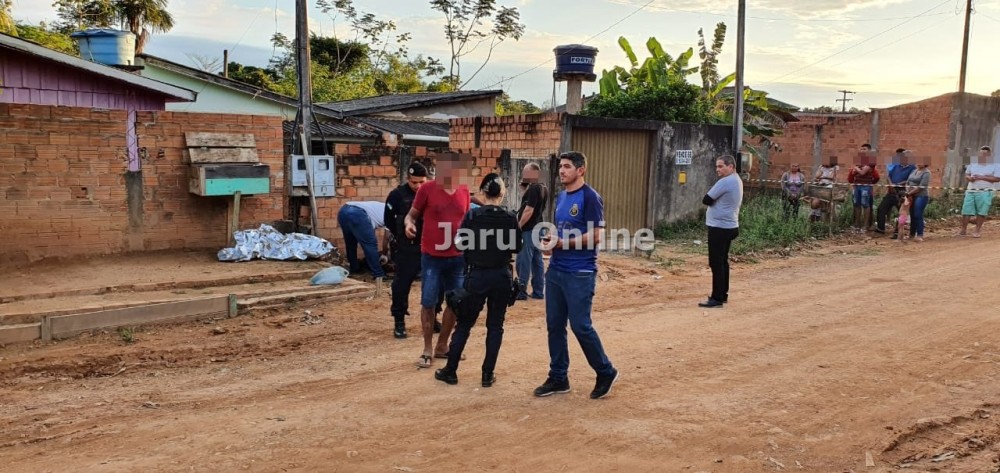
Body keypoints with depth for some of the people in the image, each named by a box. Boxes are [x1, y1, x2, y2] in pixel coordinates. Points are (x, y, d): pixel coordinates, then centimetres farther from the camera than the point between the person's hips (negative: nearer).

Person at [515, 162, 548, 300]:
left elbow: (529, 211, -22)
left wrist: (518, 226, -17)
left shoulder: (533, 188, -17)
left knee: (523, 262, -5)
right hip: (537, 229, 10)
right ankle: (538, 292, 15)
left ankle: (521, 292, -2)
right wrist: (524, 188, 10)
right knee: (537, 261, 11)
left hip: (528, 230, -10)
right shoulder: (542, 189, 13)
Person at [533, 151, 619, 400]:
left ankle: (606, 373, 16)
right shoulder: (561, 197, 13)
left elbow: (596, 236, -18)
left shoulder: (590, 197, -12)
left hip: (580, 274, -8)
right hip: (556, 270, 8)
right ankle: (558, 378, 21)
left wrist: (562, 243, -18)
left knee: (581, 326, -3)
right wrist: (551, 240, 1)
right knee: (555, 325, 10)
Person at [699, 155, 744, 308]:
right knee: (722, 261, 15)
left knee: (716, 263, -7)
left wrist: (714, 200, 1)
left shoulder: (725, 182, -19)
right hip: (729, 226, 10)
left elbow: (706, 200, -15)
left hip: (719, 227, -10)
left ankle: (717, 299, -6)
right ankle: (723, 294, 21)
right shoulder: (737, 180, 14)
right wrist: (717, 200, 3)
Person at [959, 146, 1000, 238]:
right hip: (970, 191, 3)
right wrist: (969, 178, -4)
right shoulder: (973, 165, 17)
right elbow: (966, 175, 20)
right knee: (966, 211, -1)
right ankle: (963, 230, 5)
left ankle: (977, 230, 7)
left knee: (981, 212, -3)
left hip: (985, 192, -3)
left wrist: (982, 177, -13)